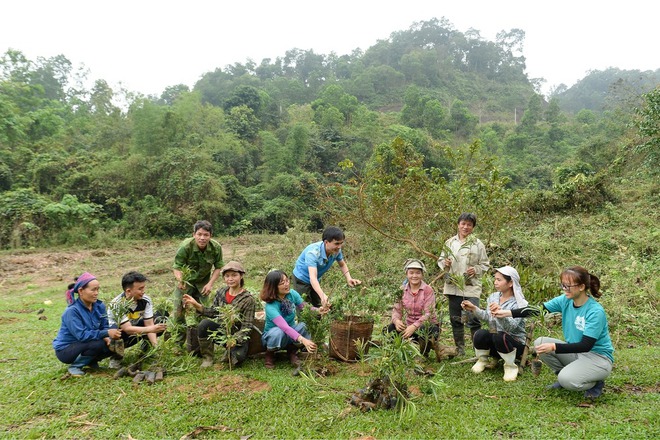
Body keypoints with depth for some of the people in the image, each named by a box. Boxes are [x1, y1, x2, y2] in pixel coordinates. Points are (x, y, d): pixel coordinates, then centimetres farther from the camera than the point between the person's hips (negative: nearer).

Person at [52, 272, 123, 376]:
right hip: (65, 350, -6)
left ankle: (91, 361, 9)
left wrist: (107, 338, -27)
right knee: (98, 344, -30)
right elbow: (81, 335, -31)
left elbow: (104, 326, -5)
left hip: (83, 345, 6)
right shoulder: (72, 311, -25)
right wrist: (106, 333, -36)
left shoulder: (99, 306, -6)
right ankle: (75, 366, -7)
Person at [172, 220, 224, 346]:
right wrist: (180, 280, -45)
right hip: (185, 281, -1)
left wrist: (210, 284, -18)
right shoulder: (185, 246, -29)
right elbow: (177, 267, -25)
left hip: (203, 283, 2)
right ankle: (179, 343, 12)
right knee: (179, 311, -5)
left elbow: (218, 267, -7)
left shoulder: (216, 247, -20)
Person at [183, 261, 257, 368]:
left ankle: (231, 351, 8)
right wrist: (197, 306, -6)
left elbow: (247, 326, -16)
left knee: (238, 356, -32)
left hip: (238, 336, -4)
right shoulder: (221, 292, 1)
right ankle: (208, 358, -7)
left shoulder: (248, 300, -14)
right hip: (221, 331, 4)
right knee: (204, 323, -25)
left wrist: (235, 339, -32)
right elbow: (213, 313, 7)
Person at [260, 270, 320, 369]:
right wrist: (303, 340, -55)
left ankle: (292, 351, 1)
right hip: (272, 336, -4)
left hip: (291, 332, 4)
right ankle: (269, 354, -5)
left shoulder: (292, 294, -16)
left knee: (305, 326, -27)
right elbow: (284, 327, -43)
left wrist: (318, 310, -33)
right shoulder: (270, 306, -32)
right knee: (278, 332, -38)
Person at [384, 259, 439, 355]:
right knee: (389, 329, -23)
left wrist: (414, 326, -32)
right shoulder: (402, 290, 2)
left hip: (427, 325, -3)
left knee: (423, 331, -38)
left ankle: (424, 355, -4)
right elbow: (397, 309, -2)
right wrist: (396, 320, -27)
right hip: (409, 326, 3)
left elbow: (428, 314, -18)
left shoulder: (428, 290, -11)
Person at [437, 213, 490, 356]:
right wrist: (445, 264, -7)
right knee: (455, 320, 11)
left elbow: (485, 264, 5)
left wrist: (476, 269, -14)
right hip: (453, 286, 4)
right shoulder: (450, 242, 8)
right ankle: (460, 350, 23)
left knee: (473, 320, -9)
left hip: (471, 287, -3)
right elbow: (440, 260, 15)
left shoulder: (477, 244, 1)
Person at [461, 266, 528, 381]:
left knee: (499, 337, -36)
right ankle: (482, 360, 2)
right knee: (480, 334, -27)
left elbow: (511, 326, -29)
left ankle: (511, 366, -10)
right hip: (494, 344, 4)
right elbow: (487, 317, -1)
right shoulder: (493, 297, 4)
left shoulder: (519, 304, -14)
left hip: (515, 343, -4)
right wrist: (474, 309, -14)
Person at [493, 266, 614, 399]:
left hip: (598, 357, -6)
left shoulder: (596, 312, -25)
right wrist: (508, 313, -18)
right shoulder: (566, 300, -6)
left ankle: (596, 383, 2)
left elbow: (586, 346, -28)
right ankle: (565, 375, 6)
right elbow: (539, 309, -8)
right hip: (575, 353, 6)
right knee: (540, 343, -13)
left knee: (567, 380, -31)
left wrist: (554, 347, -36)